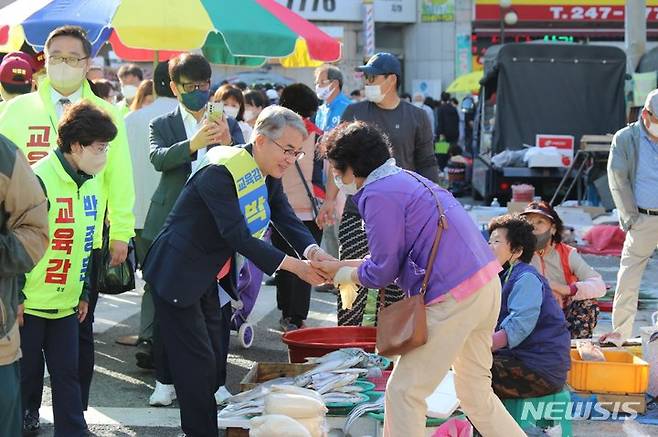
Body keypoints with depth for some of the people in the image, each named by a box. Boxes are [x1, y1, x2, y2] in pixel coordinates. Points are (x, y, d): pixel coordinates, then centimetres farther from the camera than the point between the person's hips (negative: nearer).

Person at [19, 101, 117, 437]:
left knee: (67, 374, 8)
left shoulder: (90, 182, 7)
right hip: (28, 304, -6)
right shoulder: (40, 180, -17)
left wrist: (84, 294, 18)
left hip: (66, 304, 6)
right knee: (26, 376, 3)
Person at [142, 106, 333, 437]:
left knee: (214, 357, 12)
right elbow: (237, 236, -32)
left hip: (208, 278, 9)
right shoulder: (220, 173, -26)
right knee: (197, 362, -6)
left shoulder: (267, 176, 1)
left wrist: (313, 251, -26)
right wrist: (293, 265, -34)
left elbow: (287, 220, -5)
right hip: (176, 275, -9)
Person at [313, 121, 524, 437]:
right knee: (475, 393, 20)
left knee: (404, 392, 0)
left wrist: (345, 275, 11)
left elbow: (382, 271, -8)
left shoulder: (378, 195, -11)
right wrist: (340, 265, 26)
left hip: (453, 299, -10)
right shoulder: (405, 179, 18)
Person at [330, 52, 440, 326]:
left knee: (396, 283, 4)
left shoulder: (416, 117, 5)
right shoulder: (354, 113, 7)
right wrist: (330, 199, 6)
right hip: (357, 212, 0)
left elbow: (427, 166, 9)